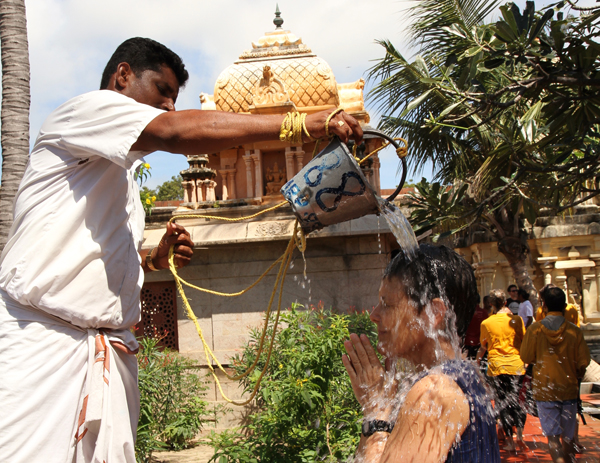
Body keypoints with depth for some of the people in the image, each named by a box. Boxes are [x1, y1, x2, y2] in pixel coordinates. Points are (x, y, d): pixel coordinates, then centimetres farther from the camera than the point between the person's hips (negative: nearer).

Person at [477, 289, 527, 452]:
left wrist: (477, 360, 21)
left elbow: (483, 348, 6)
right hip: (516, 364, 0)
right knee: (517, 400, 10)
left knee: (502, 402, 6)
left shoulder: (486, 323, -3)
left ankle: (510, 441, 6)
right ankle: (520, 433, -6)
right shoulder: (516, 319, -4)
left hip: (496, 365, 0)